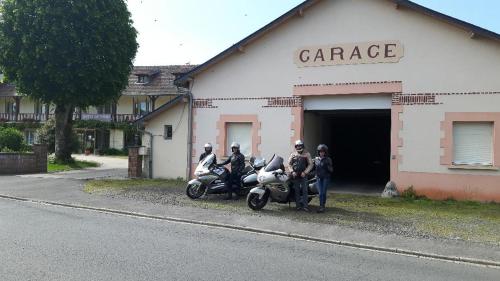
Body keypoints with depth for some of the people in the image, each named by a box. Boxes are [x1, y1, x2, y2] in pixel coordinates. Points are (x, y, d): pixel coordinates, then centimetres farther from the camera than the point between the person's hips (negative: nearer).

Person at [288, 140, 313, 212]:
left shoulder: (307, 154, 3)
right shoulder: (293, 154, 10)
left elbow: (310, 164, 0)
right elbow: (289, 164, 10)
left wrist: (305, 172, -9)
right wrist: (292, 171, -4)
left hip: (303, 175, -2)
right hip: (295, 175, 2)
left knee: (304, 190, -5)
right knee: (297, 191, 5)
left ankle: (305, 206, -2)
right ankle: (298, 205, 11)